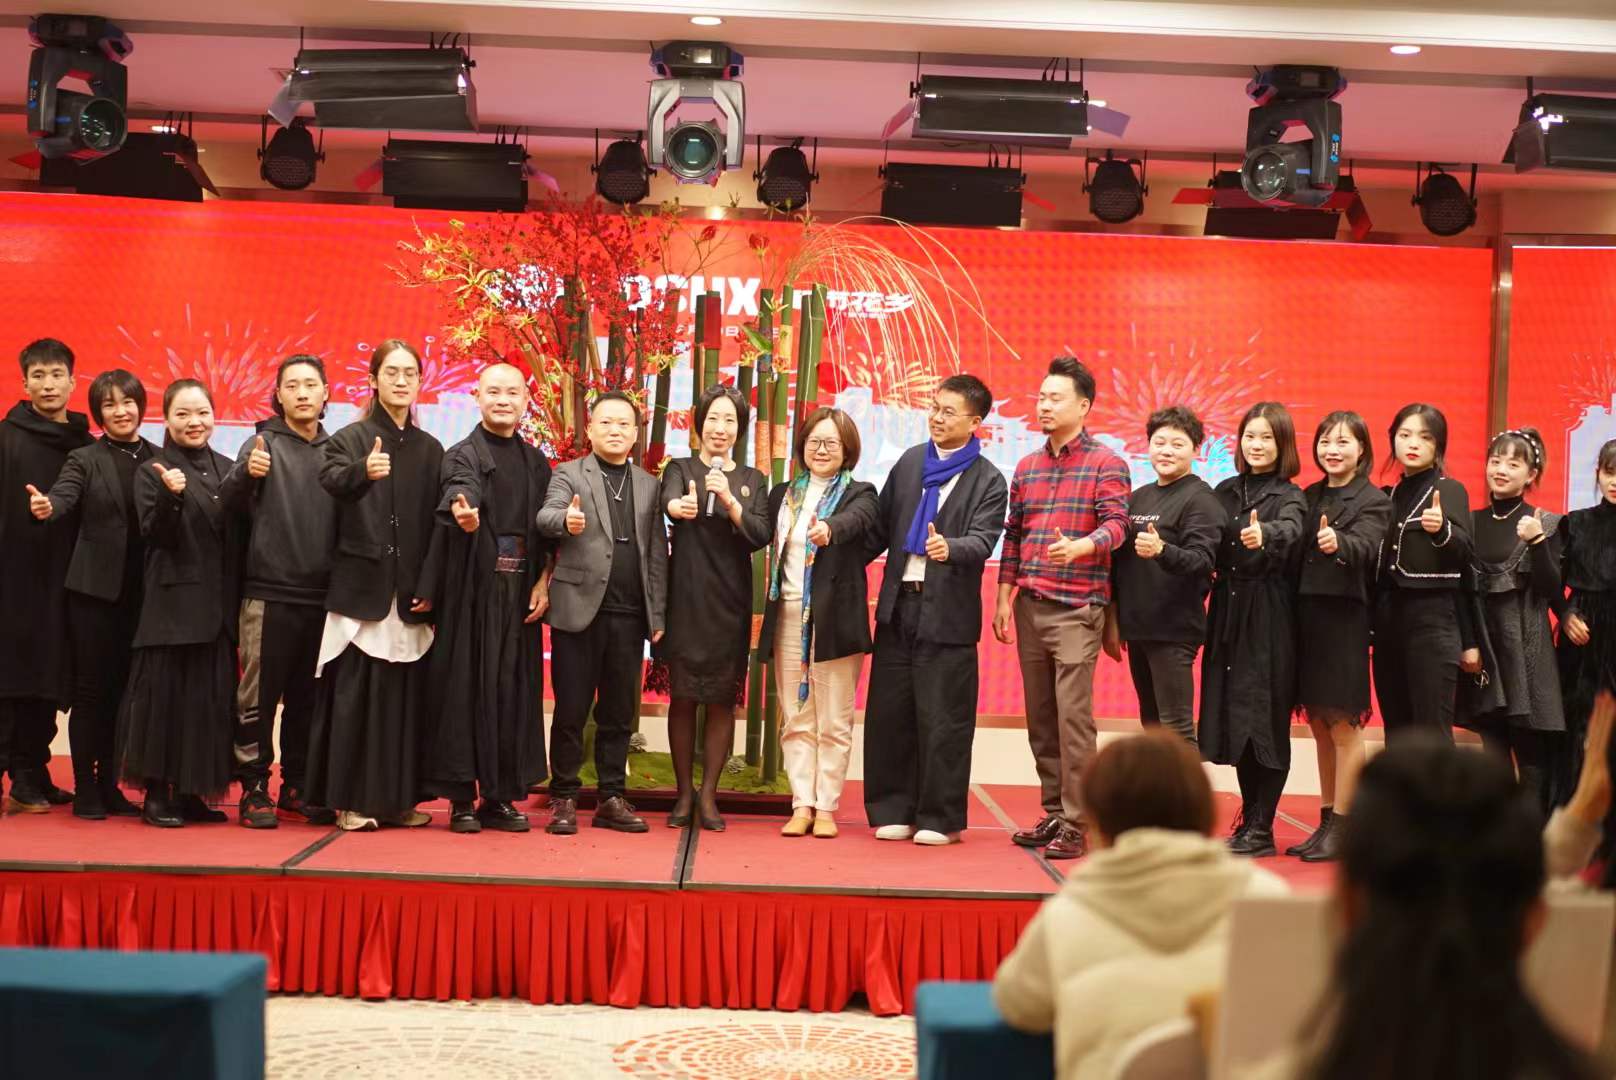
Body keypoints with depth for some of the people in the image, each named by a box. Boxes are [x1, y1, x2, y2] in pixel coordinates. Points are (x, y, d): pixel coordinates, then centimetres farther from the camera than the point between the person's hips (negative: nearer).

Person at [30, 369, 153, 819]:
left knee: (122, 690, 9)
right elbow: (64, 495, -17)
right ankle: (84, 790, 11)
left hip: (140, 592, 3)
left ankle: (109, 785, 19)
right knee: (90, 689, 2)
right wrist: (47, 507, -39)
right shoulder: (85, 459, 1)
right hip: (95, 590, -3)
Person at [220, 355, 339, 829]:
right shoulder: (264, 442, 0)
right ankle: (254, 788, 9)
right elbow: (231, 501, -16)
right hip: (269, 593, -4)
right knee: (259, 695, -1)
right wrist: (246, 474, -36)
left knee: (307, 698, 10)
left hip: (321, 595, 4)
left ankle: (297, 787, 21)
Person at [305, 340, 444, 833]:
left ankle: (399, 797, 13)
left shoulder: (431, 449, 12)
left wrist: (429, 586, -2)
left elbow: (436, 524, 8)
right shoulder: (350, 438, 2)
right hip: (362, 585, -3)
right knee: (357, 693, -3)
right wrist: (363, 472, -43)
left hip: (411, 592, 3)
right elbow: (331, 480, -21)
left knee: (406, 695, 5)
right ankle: (353, 799, 4)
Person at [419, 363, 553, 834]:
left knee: (514, 690, 5)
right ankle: (462, 798, 6)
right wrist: (466, 517, -45)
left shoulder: (536, 462, 13)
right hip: (473, 589, -4)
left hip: (520, 591, 4)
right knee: (466, 688, -2)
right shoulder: (462, 456, -1)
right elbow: (458, 496, -23)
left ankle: (500, 796, 12)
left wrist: (543, 583, 1)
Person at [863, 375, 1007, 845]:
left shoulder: (989, 481, -2)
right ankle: (893, 810, 19)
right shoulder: (910, 462, 12)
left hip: (947, 611, -4)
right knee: (889, 714, 8)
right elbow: (881, 526, 14)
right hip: (898, 603, 5)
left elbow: (983, 540, -15)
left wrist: (949, 548, -35)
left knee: (941, 719, 0)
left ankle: (941, 817, 12)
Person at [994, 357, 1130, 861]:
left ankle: (1076, 825, -3)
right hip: (1029, 608, 6)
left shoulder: (1106, 464, -2)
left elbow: (1115, 524, -14)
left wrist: (1080, 546, -34)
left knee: (1073, 716, -8)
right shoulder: (1027, 467, 15)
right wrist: (1004, 598, 10)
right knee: (1040, 716, 9)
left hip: (1076, 610, -6)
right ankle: (1053, 813, 18)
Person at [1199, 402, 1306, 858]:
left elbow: (1290, 530, -26)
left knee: (1264, 717, -3)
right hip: (1227, 611, 5)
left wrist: (1264, 533, -47)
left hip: (1268, 615, -5)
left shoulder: (1289, 496, -3)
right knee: (1234, 716, 8)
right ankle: (1249, 818, 20)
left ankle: (1261, 830, 4)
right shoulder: (1225, 492, 12)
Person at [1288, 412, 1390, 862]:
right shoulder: (1309, 496, 14)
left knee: (1343, 723, -1)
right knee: (1319, 724, 11)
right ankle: (1327, 821, 19)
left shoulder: (1373, 501, -5)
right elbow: (1295, 555, 12)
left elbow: (1366, 546, -24)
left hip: (1344, 617, -6)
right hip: (1306, 615, 6)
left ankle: (1342, 828, 6)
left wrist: (1338, 543, -44)